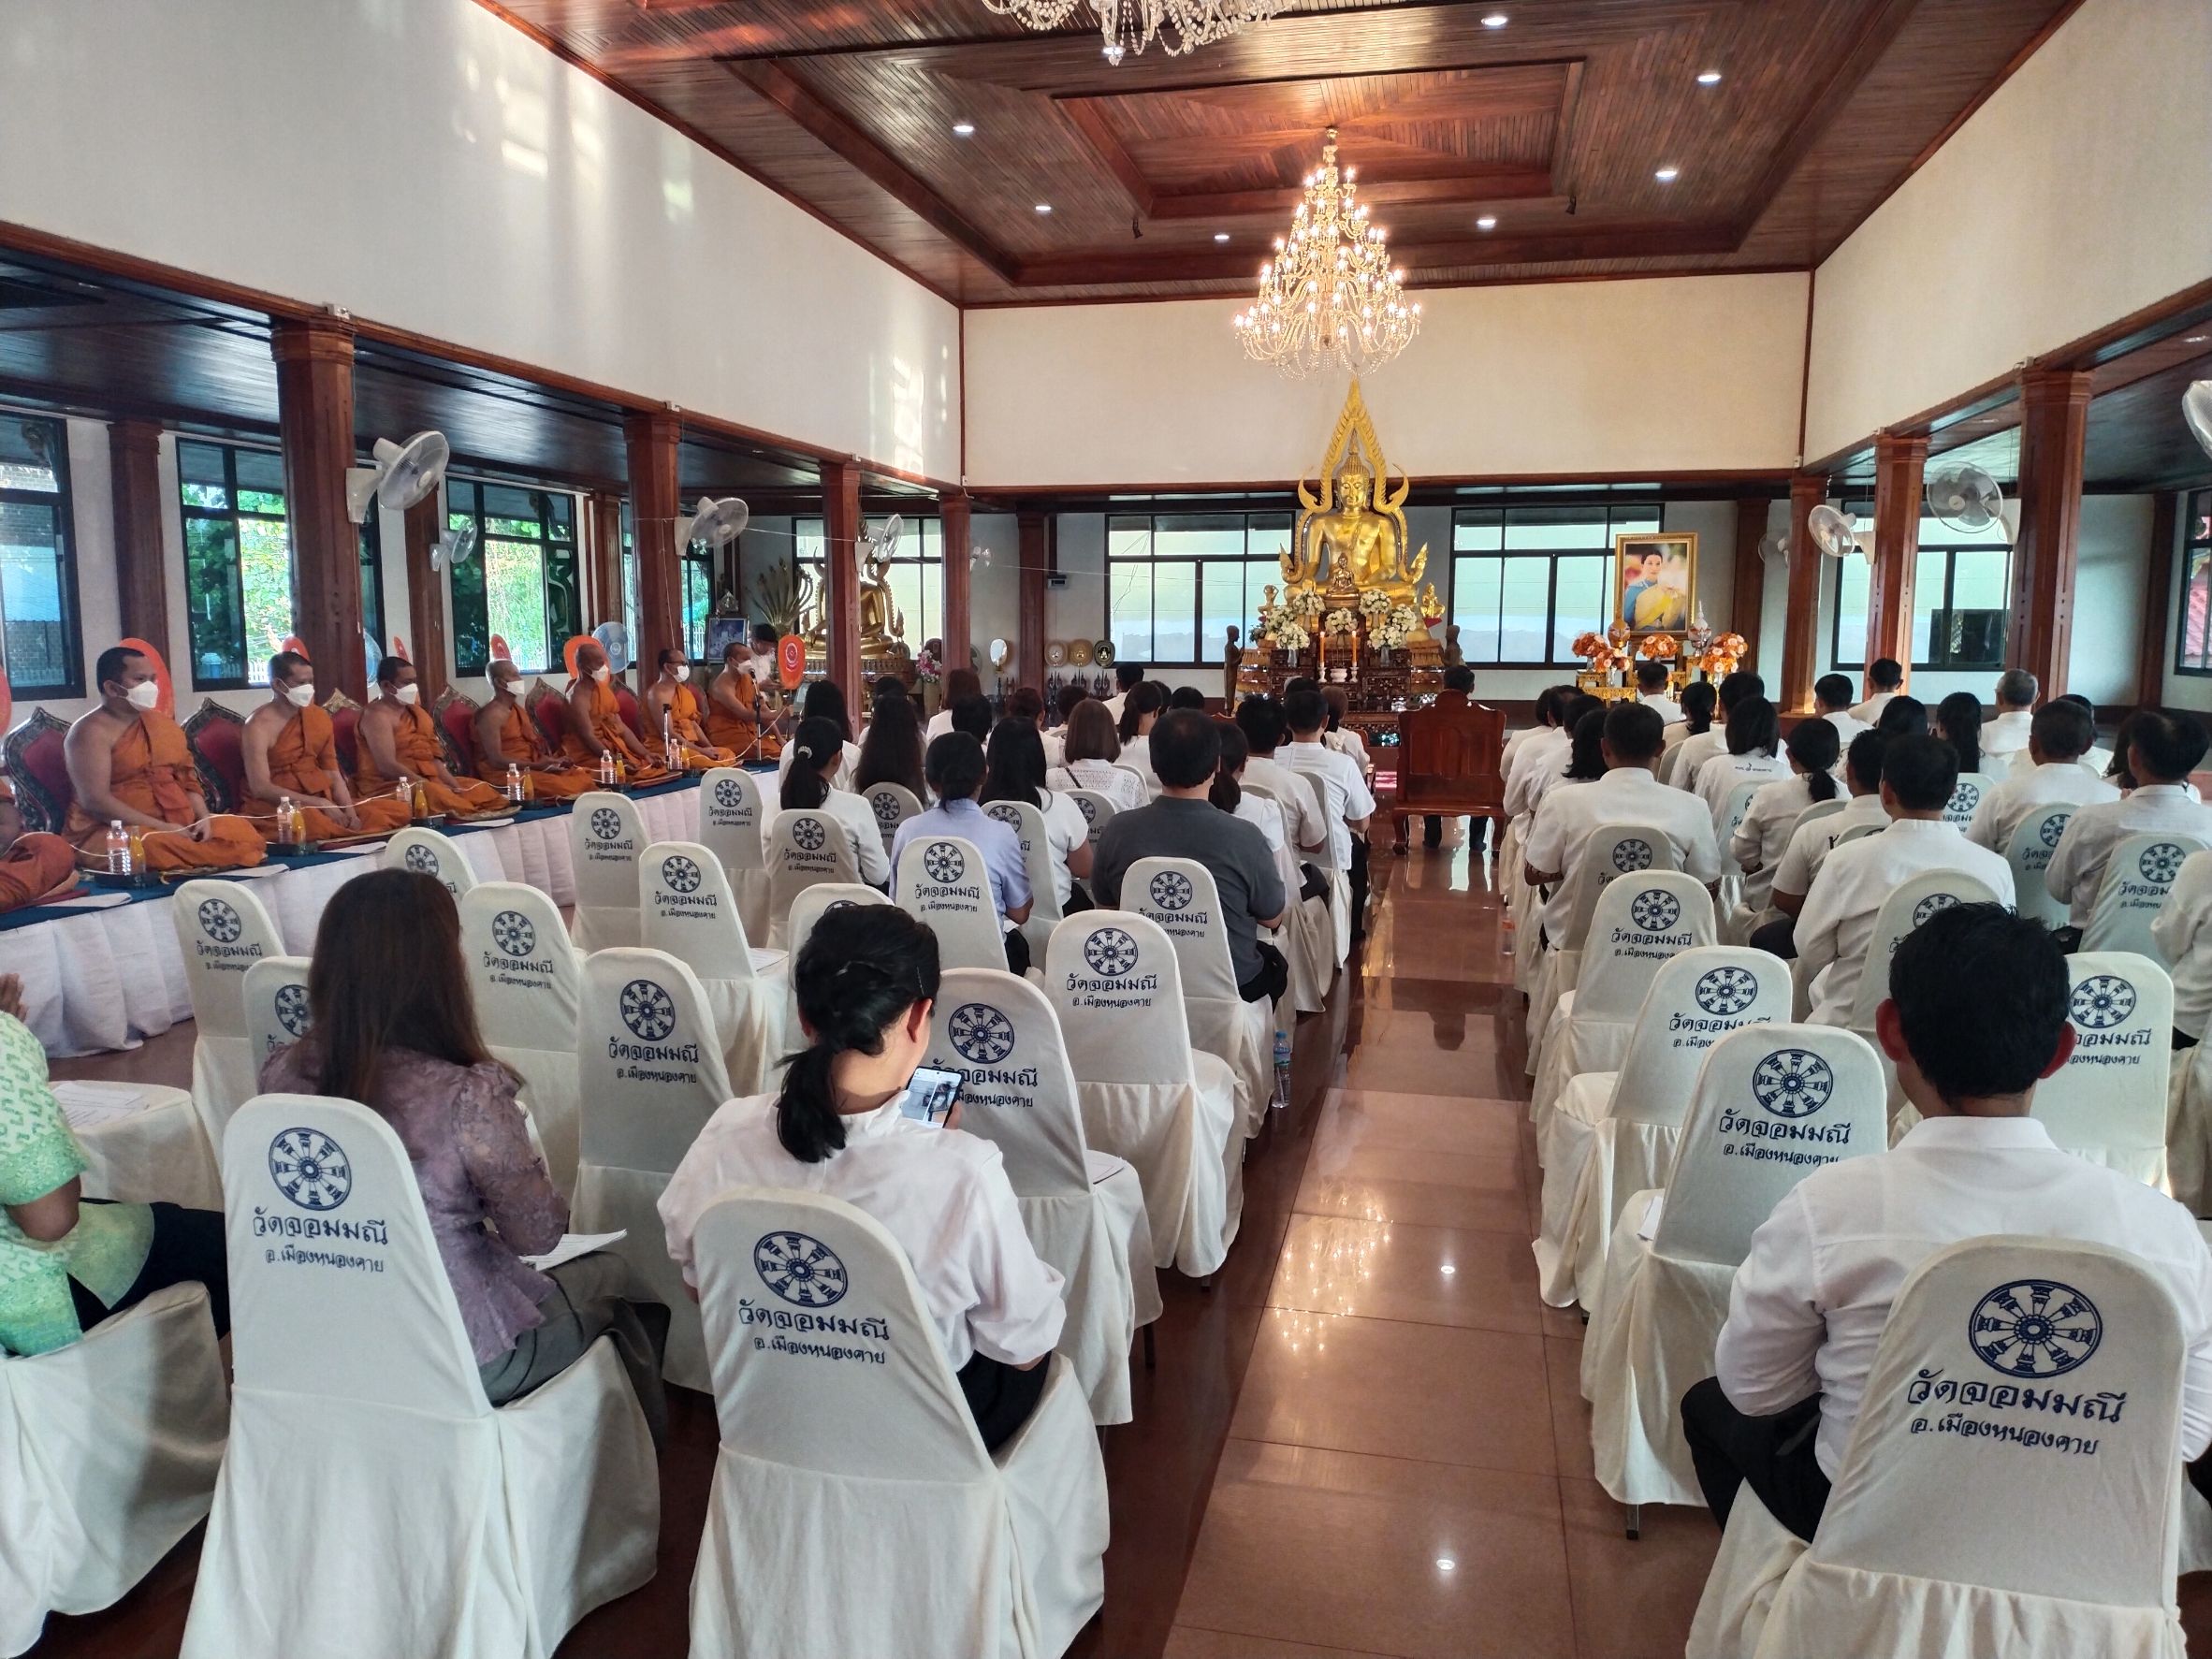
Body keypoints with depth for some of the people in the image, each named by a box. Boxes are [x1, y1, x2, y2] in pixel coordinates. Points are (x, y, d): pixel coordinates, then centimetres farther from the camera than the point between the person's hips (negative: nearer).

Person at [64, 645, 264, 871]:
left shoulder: (163, 724, 16)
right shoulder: (92, 731, -8)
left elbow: (187, 780, 17)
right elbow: (95, 801, -17)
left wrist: (203, 817, -4)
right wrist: (161, 828, -21)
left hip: (179, 827, 7)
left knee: (241, 830, -12)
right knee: (159, 847, -38)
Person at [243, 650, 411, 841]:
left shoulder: (320, 718, 9)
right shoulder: (259, 726, -10)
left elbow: (334, 775, 8)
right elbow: (260, 788, -18)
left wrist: (350, 813, -9)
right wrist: (319, 804, -22)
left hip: (324, 803, 6)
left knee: (398, 810, -7)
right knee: (316, 824, -40)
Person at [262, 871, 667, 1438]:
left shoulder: (282, 1074, -12)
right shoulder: (467, 1097, -30)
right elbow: (538, 1234, -15)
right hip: (458, 1362, -6)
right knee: (608, 1274, 23)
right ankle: (642, 1439, 42)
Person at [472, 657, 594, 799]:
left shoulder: (519, 710, 17)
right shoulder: (492, 714, -11)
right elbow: (496, 760, -17)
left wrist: (549, 761, 0)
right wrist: (536, 765, -22)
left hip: (530, 769, 9)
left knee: (582, 777, -12)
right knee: (558, 785, -33)